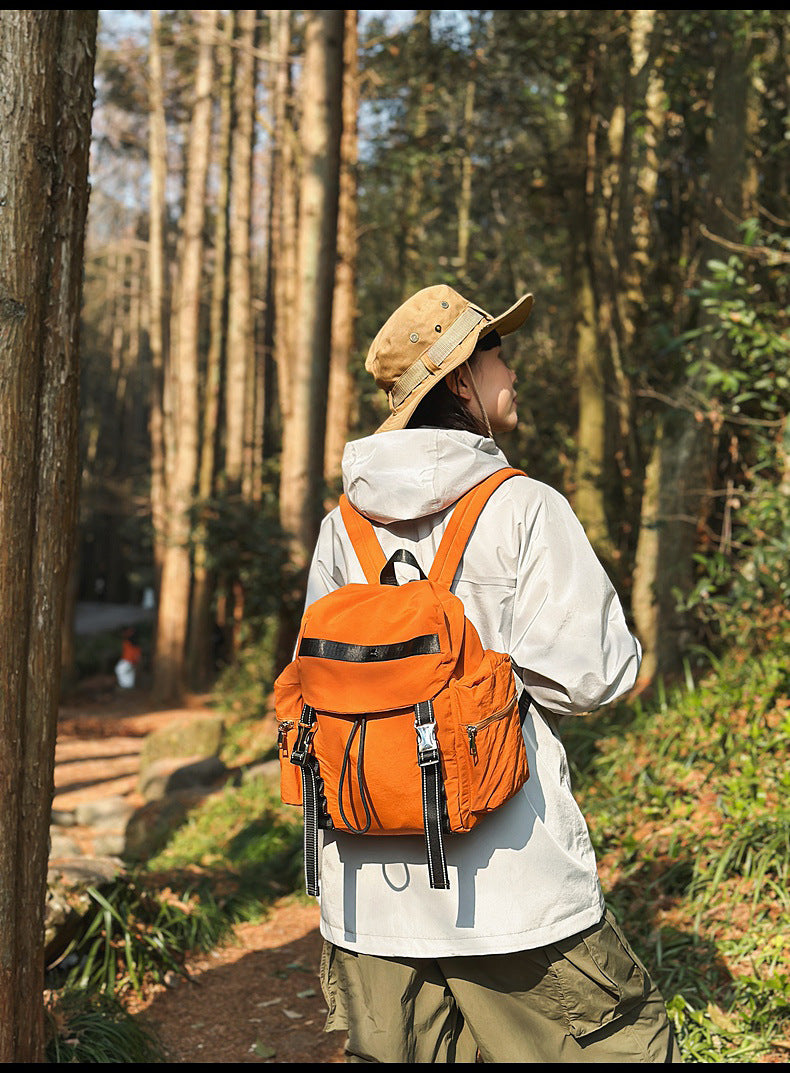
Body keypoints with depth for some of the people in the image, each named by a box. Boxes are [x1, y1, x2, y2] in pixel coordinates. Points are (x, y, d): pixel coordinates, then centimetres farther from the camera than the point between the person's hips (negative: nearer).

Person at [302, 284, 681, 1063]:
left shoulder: (341, 528, 5)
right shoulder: (524, 509, -10)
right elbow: (591, 671, -11)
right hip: (507, 882, -5)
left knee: (385, 1052, 15)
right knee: (621, 1040, 7)